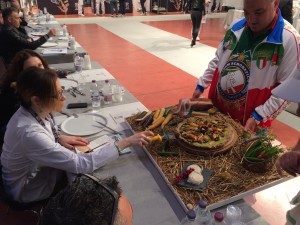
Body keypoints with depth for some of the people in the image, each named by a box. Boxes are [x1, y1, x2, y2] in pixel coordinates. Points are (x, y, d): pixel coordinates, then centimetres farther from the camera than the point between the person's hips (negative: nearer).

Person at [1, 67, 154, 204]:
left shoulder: (34, 111, -14)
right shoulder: (29, 133, -40)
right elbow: (80, 165, -40)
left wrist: (59, 137, -12)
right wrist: (126, 142, -40)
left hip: (37, 169, 6)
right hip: (28, 188, -6)